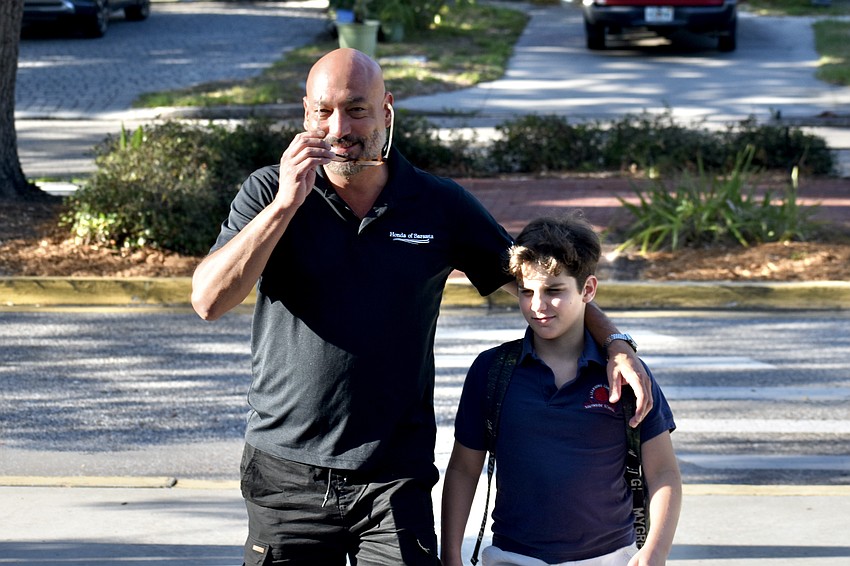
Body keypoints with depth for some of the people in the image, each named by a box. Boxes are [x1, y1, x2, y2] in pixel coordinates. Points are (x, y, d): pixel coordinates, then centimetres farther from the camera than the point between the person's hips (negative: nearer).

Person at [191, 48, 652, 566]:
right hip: (287, 476, 0)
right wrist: (286, 204, -19)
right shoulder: (268, 193, 0)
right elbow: (209, 301, -12)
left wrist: (615, 342, 1)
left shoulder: (442, 206, 3)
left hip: (395, 481, 0)